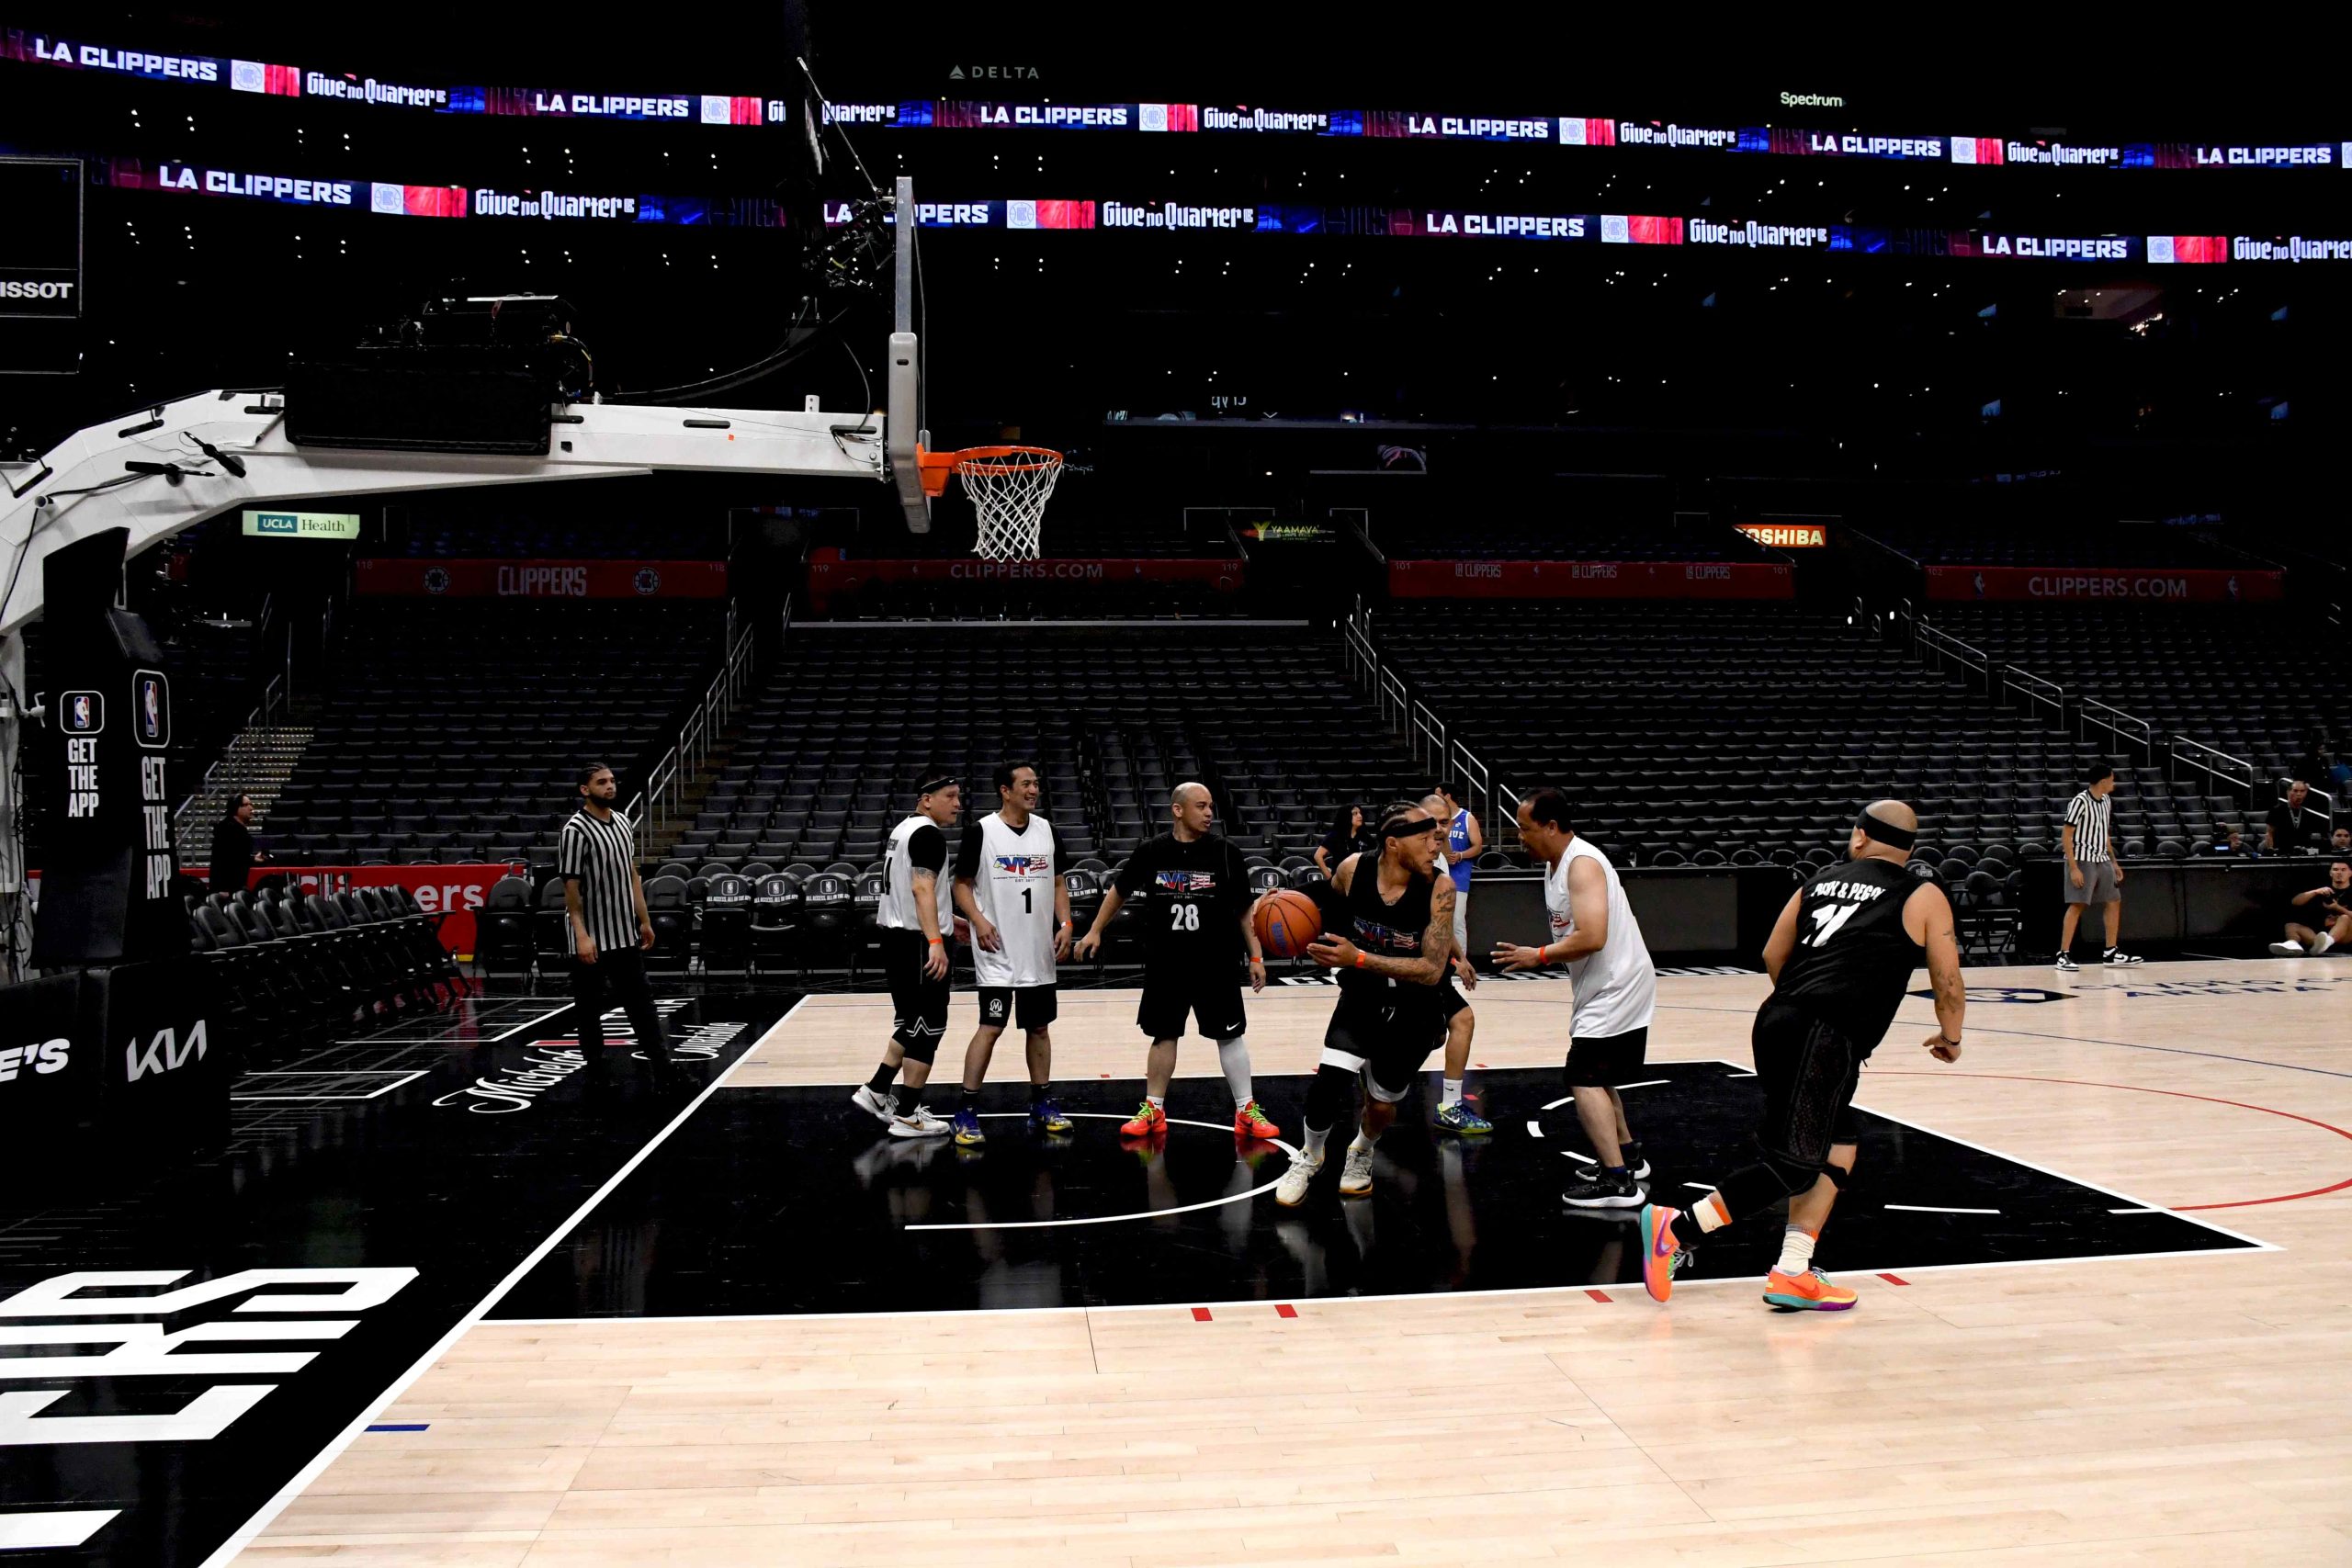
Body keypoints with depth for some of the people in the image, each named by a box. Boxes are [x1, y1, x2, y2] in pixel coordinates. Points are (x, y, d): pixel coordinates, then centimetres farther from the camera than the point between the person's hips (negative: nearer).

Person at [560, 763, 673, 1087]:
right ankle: (596, 1071, 14)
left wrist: (644, 920, 14)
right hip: (593, 938, -7)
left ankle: (663, 1068, 12)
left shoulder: (623, 823, 8)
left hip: (626, 933, 7)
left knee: (640, 1001, 10)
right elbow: (571, 886, -16)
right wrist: (581, 935, -22)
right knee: (591, 1008, 5)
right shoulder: (576, 830, -14)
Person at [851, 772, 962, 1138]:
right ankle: (907, 1116, 2)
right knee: (928, 1026, -3)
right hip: (919, 942, -10)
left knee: (911, 1022, 19)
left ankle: (876, 1091, 20)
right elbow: (922, 888, -26)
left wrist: (948, 921, 31)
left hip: (897, 934, 10)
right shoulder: (929, 834, -14)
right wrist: (936, 941, -33)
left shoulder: (905, 829, 17)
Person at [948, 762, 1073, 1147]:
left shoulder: (1046, 830, 6)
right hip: (997, 950, -5)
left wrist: (1065, 924, 0)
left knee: (1039, 1027, 12)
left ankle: (1041, 1104, 24)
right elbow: (962, 884, -3)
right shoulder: (980, 831, -8)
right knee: (991, 1027, -10)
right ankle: (966, 1111, -3)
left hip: (1039, 950, 5)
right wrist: (978, 921, -19)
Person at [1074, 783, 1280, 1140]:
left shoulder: (1226, 853, -6)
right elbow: (1120, 891, 12)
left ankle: (1246, 1111, 13)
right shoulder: (1151, 853, -5)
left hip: (1215, 965, -1)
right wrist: (1095, 931, 12)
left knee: (1230, 1036, 3)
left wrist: (1255, 956, 0)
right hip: (1164, 965, 1)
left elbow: (1244, 910, 2)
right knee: (1164, 1035, 10)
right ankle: (1153, 1110, 22)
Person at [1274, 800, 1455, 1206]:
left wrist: (1358, 959, -37)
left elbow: (1432, 971, -30)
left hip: (1414, 1013, -1)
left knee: (1381, 1104, 8)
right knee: (1328, 1084, -16)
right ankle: (1308, 1160, 14)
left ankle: (1361, 1153, 44)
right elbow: (1329, 916, 8)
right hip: (1361, 998, 1)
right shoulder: (1353, 869, -17)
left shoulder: (1439, 888, -24)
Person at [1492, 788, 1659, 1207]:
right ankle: (1628, 1156, 36)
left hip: (1616, 988, -11)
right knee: (1598, 1075, 22)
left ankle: (1618, 1182, -13)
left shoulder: (1582, 863, -21)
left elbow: (1591, 937, -30)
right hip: (1607, 987, 11)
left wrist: (1538, 956, -20)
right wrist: (1542, 954, 5)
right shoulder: (1555, 864, 10)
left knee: (1584, 1078, -13)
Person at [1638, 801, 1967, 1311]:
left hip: (1777, 1021, 7)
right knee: (1794, 1164, -4)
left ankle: (1792, 1275, 12)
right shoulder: (1924, 898, 7)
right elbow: (1949, 988, 10)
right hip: (1824, 1041, -7)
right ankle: (1675, 1225, -11)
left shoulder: (1820, 881, 19)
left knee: (1836, 1153, 17)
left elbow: (1773, 957, 22)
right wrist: (1949, 1039, 30)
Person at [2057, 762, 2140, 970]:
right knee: (2077, 905, -10)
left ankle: (2111, 952, 20)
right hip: (2083, 861, -8)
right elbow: (2066, 836, -15)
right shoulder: (2080, 802, -15)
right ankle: (2063, 955, -8)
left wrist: (2114, 862, 20)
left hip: (2102, 861, 8)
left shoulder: (2106, 801, 10)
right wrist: (2073, 868, -21)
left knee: (2114, 902, 10)